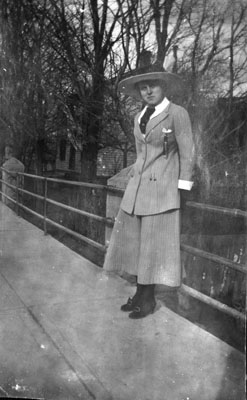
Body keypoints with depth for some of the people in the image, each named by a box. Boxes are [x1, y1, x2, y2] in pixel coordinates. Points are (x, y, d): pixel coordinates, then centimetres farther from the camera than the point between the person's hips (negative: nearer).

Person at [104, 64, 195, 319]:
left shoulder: (177, 114, -7)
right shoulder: (138, 118, 13)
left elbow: (187, 154, -7)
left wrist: (181, 188, -8)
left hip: (161, 187, -7)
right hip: (136, 186, 7)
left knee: (154, 245, 0)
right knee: (134, 241, 8)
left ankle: (148, 300, 14)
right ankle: (140, 293, 22)